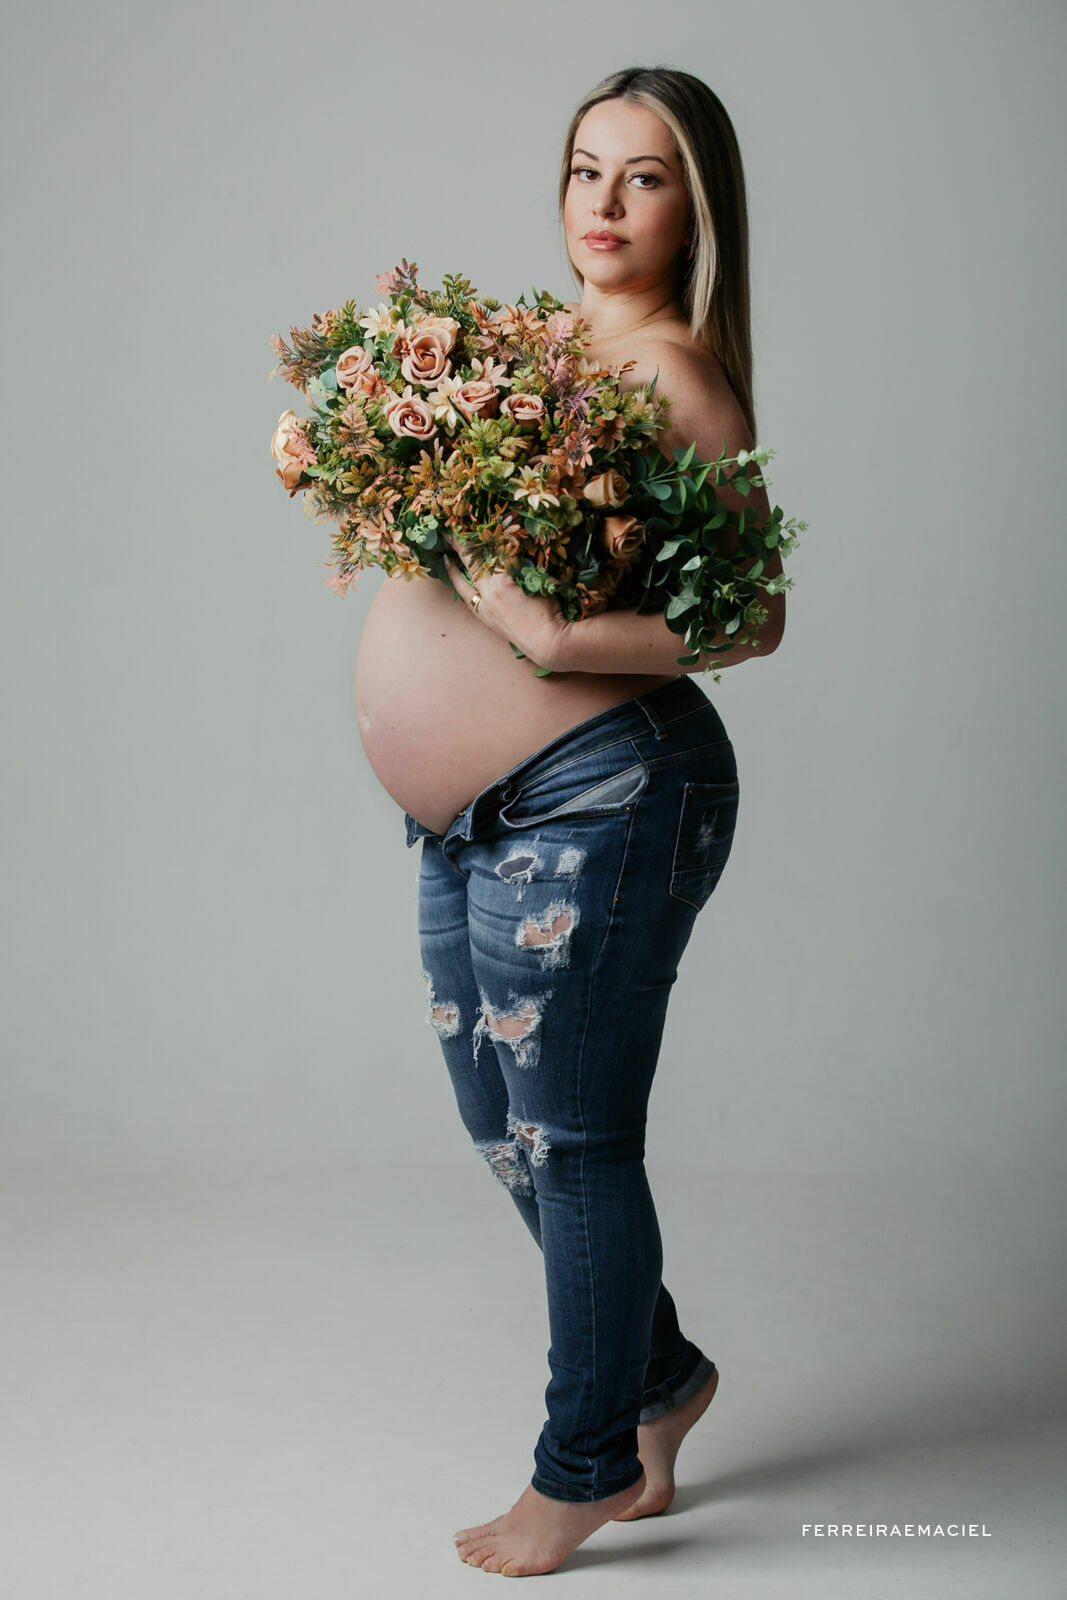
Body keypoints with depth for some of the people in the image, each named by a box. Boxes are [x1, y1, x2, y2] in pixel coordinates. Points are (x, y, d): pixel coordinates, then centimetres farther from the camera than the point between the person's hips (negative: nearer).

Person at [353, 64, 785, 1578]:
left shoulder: (672, 370, -11)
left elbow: (752, 614, -18)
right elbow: (474, 534, 24)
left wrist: (556, 635, -25)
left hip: (595, 796, -9)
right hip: (473, 817, 9)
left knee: (571, 1142, 3)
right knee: (508, 1129, 18)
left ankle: (587, 1465, 24)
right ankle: (660, 1373, 39)